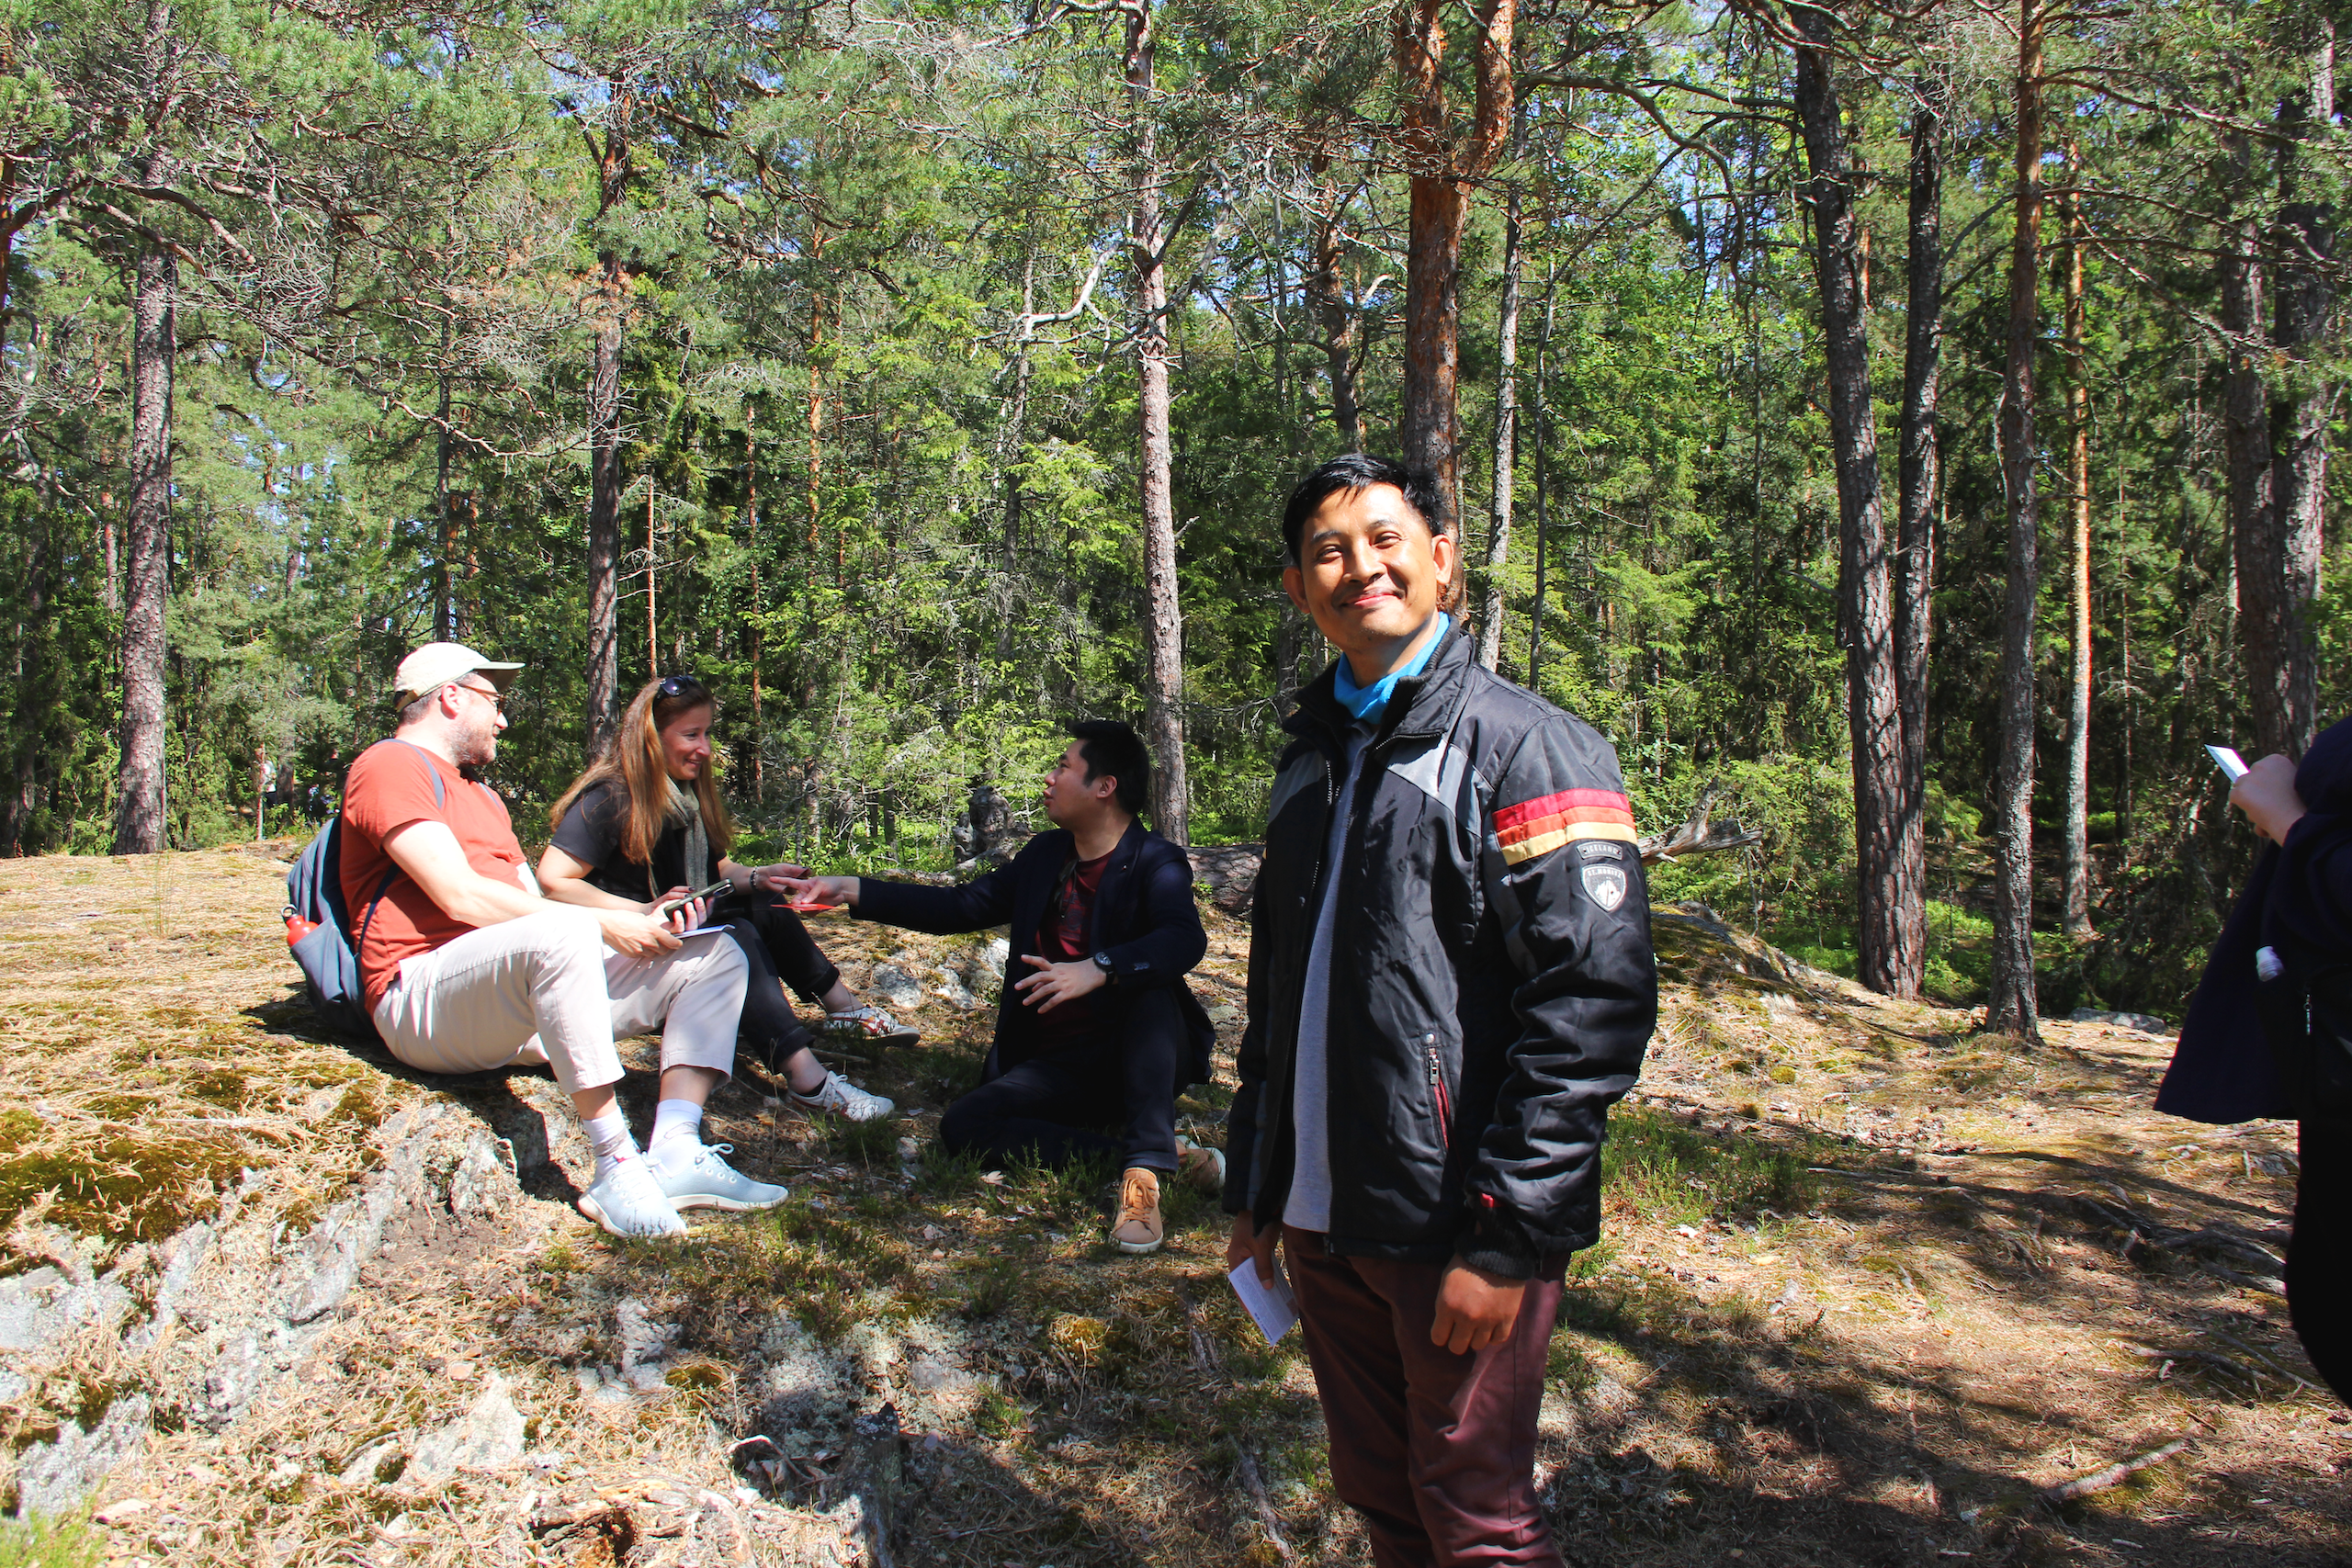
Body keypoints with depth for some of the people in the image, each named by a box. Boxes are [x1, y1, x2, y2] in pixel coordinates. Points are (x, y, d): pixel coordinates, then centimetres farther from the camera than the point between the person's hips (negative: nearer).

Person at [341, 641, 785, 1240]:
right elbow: (460, 896, -15)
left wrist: (643, 917, 3)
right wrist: (604, 924, -16)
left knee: (715, 957, -1)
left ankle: (673, 1157, -22)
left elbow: (535, 897, 21)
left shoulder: (481, 795, 32)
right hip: (423, 1000, -9)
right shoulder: (390, 767, -1)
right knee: (562, 935, -40)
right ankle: (616, 1166, -35)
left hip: (528, 1000, 10)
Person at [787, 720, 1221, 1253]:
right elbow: (960, 907, 17)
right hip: (1057, 1065, 6)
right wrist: (852, 890, 10)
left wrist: (1100, 968, -46)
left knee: (1150, 987, -35)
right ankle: (1153, 1150, -23)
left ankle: (1145, 1171, -39)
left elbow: (1186, 940, -29)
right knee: (962, 1125, -20)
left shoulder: (1155, 863, -9)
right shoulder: (1045, 854, 13)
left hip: (1135, 1058, -6)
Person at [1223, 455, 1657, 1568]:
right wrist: (1254, 1187, 16)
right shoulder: (1310, 763, 13)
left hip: (1458, 1229, -6)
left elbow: (1594, 1004, -17)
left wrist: (1504, 1237, -20)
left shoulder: (1528, 748, -10)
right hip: (1323, 1222, 7)